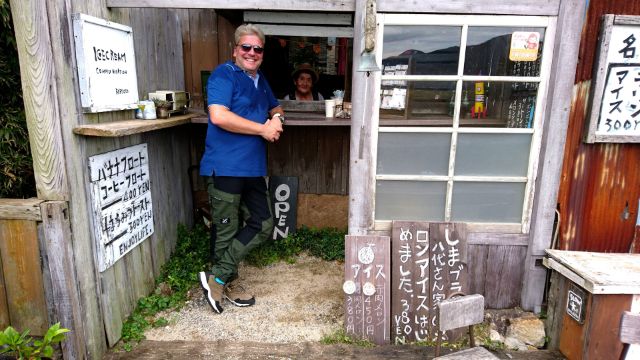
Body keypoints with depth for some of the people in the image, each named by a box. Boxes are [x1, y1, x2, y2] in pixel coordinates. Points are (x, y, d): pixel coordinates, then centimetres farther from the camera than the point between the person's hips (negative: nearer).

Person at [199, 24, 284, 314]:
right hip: (225, 167, -8)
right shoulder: (224, 74, -7)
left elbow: (276, 108, 32)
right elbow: (219, 116, -21)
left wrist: (277, 119, 6)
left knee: (263, 225, 9)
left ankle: (218, 277, 19)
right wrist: (263, 129, -14)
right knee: (226, 230, 3)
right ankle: (228, 283, 23)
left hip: (253, 168, 9)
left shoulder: (260, 81, 18)